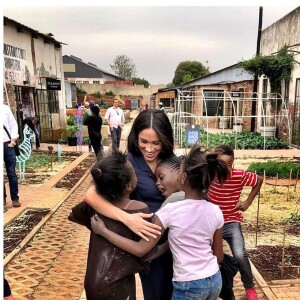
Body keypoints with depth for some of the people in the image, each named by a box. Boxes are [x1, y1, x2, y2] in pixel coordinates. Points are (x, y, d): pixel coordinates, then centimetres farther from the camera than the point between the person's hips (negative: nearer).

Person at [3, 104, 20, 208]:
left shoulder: (5, 108, 6)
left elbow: (13, 124, 7)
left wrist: (13, 140, -4)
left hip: (8, 145, 1)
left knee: (11, 173, 4)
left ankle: (15, 198, 13)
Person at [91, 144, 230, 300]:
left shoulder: (171, 211, -20)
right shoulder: (215, 211, -6)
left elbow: (140, 249, -18)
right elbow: (219, 256, 4)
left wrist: (103, 231, -11)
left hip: (189, 287, -4)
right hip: (215, 281, 5)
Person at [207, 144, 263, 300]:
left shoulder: (240, 175, -19)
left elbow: (259, 180, -3)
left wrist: (248, 202, -4)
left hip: (231, 222, -2)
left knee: (240, 256, -16)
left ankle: (250, 287, 10)